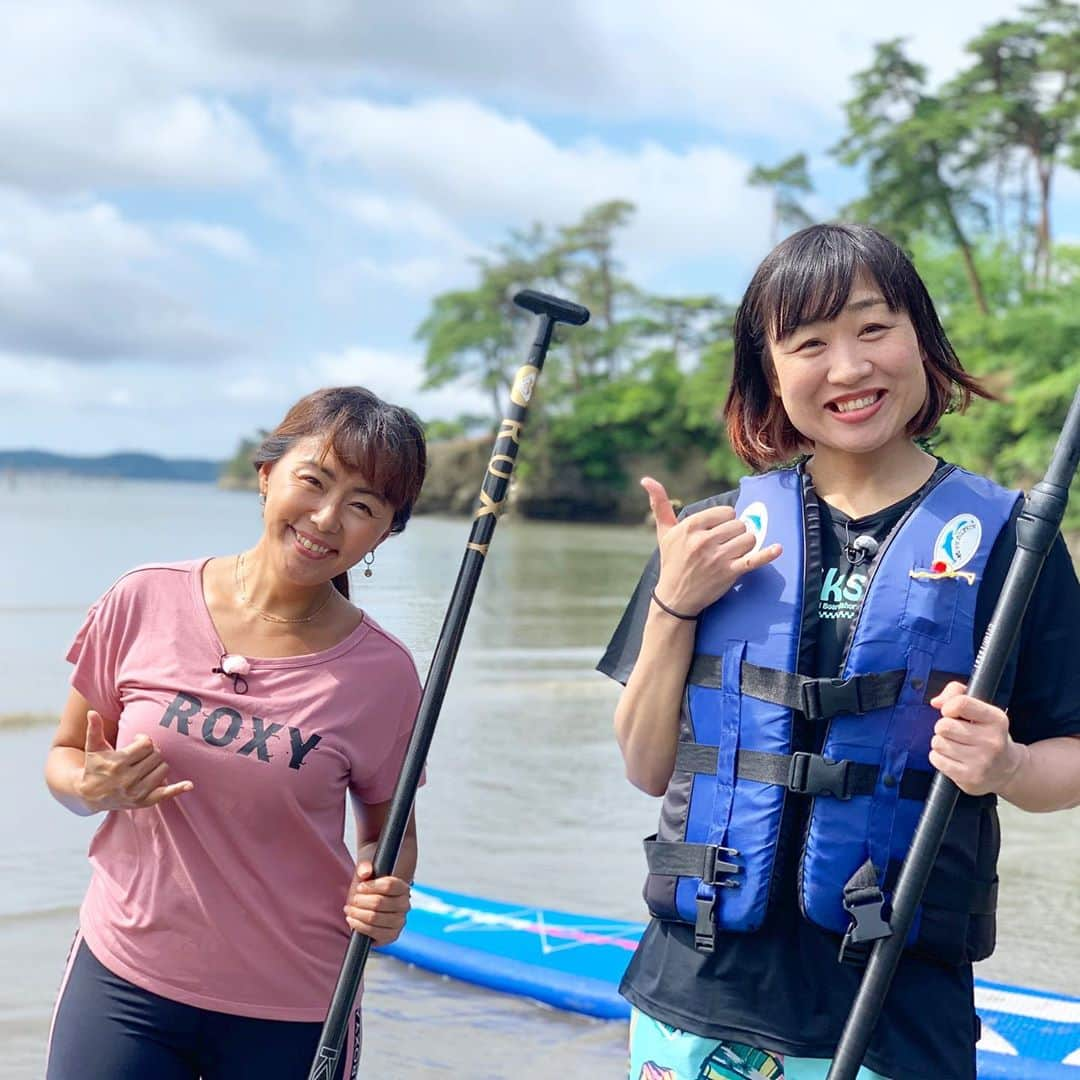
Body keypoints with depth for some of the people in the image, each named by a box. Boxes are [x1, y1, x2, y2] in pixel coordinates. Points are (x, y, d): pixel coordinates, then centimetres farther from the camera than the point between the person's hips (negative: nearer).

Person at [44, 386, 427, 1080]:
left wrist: (387, 896, -13)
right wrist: (94, 788, -15)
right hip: (121, 979, 1)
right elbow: (64, 760, 6)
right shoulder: (146, 604, -6)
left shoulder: (382, 673, -8)